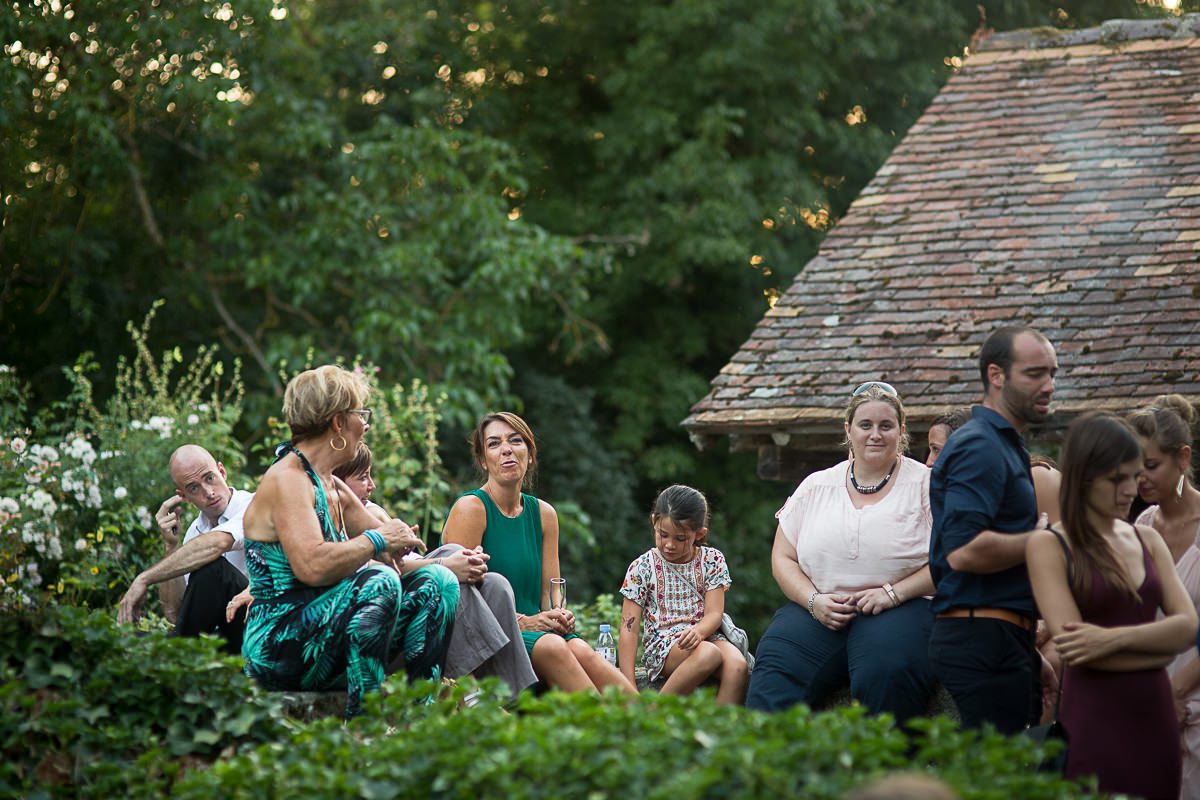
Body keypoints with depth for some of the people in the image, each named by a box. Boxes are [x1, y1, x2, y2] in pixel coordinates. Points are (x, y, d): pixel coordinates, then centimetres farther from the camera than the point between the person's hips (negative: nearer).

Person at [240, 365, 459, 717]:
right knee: (379, 582, -30)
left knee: (435, 581, 1)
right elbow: (313, 566, -29)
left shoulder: (332, 487, 16)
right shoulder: (286, 480, -14)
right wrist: (377, 540, -16)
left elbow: (388, 538, 24)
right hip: (278, 647, -9)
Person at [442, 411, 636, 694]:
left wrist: (560, 615, -8)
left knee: (579, 649, -30)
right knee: (551, 646, -35)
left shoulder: (544, 514, 15)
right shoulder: (470, 509, -5)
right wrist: (521, 621, -19)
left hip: (532, 629, 5)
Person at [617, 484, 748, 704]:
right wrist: (628, 687, -13)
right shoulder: (643, 568, -1)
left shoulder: (712, 560, 6)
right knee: (708, 654, -36)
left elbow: (714, 613, -2)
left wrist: (698, 631, -28)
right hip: (661, 643, -3)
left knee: (737, 665, -32)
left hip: (704, 636, 3)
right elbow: (629, 629, -4)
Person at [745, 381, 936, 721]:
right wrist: (813, 600, -3)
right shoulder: (816, 486, 17)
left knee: (885, 676, -36)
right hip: (817, 613, 3)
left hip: (899, 612, -2)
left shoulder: (924, 484, 8)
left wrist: (893, 593, -12)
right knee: (773, 680, -26)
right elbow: (782, 559, 16)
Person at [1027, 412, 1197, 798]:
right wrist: (1159, 645, -2)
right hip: (1095, 719, -5)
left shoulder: (1147, 540, 13)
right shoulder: (1047, 545, -3)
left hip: (1156, 720, 5)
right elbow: (1071, 646, -13)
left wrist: (1116, 638, -15)